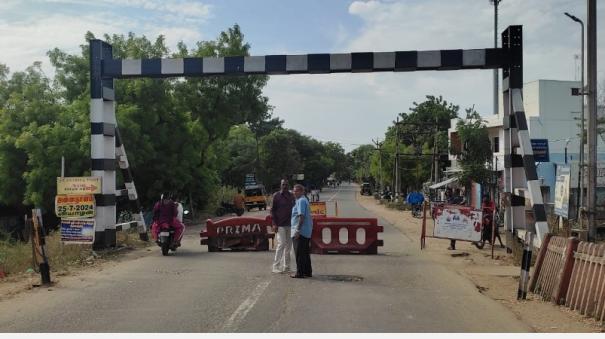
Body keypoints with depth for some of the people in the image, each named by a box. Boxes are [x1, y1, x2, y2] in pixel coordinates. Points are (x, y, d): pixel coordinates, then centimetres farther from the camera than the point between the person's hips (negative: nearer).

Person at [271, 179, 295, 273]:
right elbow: (272, 210, -5)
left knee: (288, 245, 8)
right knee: (281, 244, -10)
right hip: (280, 225, -5)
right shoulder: (276, 196, -3)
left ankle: (286, 266, 15)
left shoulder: (291, 196, 10)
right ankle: (276, 267, -4)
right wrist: (274, 224, -13)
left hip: (290, 224, 5)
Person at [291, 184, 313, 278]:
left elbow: (302, 216, -22)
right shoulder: (304, 200, 18)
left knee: (299, 254, -5)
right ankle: (308, 272, 19)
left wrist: (298, 230, -24)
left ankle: (300, 273, -3)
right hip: (307, 231, 10)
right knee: (305, 253, 14)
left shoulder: (301, 201, -14)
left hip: (300, 232, -10)